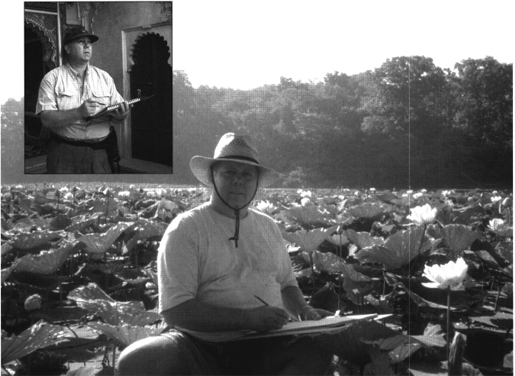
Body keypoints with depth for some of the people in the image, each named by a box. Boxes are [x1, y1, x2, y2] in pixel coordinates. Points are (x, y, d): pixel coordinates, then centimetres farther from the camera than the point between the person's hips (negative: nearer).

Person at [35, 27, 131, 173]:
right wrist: (79, 113, -24)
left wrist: (120, 115, -15)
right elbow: (46, 119, -11)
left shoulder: (105, 77, 9)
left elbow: (115, 119, 8)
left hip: (100, 152, 3)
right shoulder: (52, 78, -1)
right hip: (64, 153, -2)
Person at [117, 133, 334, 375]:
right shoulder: (186, 228, -3)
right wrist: (248, 318, -20)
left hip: (267, 346, 4)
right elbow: (175, 310, -12)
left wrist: (302, 310, 4)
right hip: (203, 347, -4)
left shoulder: (268, 227, 15)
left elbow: (286, 283, 27)